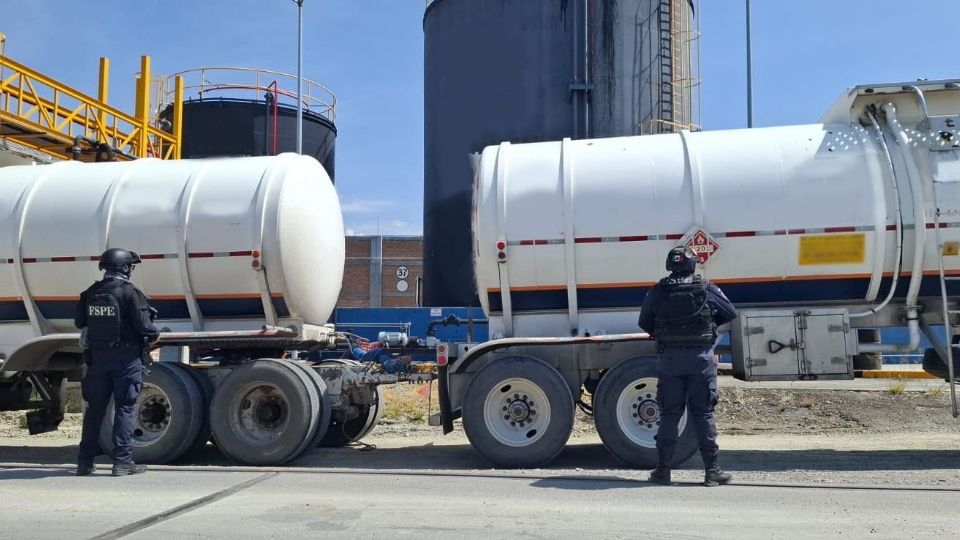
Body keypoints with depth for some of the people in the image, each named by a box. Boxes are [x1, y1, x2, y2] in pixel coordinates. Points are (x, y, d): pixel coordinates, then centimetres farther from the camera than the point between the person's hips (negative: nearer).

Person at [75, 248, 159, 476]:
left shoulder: (90, 293, 4)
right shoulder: (130, 293, -12)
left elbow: (80, 323, 12)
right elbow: (143, 325, -16)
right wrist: (154, 334, 4)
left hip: (97, 357, 5)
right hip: (125, 357, -5)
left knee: (95, 408, 13)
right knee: (124, 408, 1)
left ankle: (85, 461, 19)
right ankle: (122, 461, 0)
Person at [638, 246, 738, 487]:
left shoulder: (657, 292, 1)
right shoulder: (707, 290, -1)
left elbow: (644, 323, 11)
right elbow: (731, 313, 10)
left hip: (670, 358, 1)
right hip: (701, 358, -1)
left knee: (669, 414, 7)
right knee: (703, 414, 4)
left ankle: (663, 469, 9)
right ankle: (711, 469, 7)